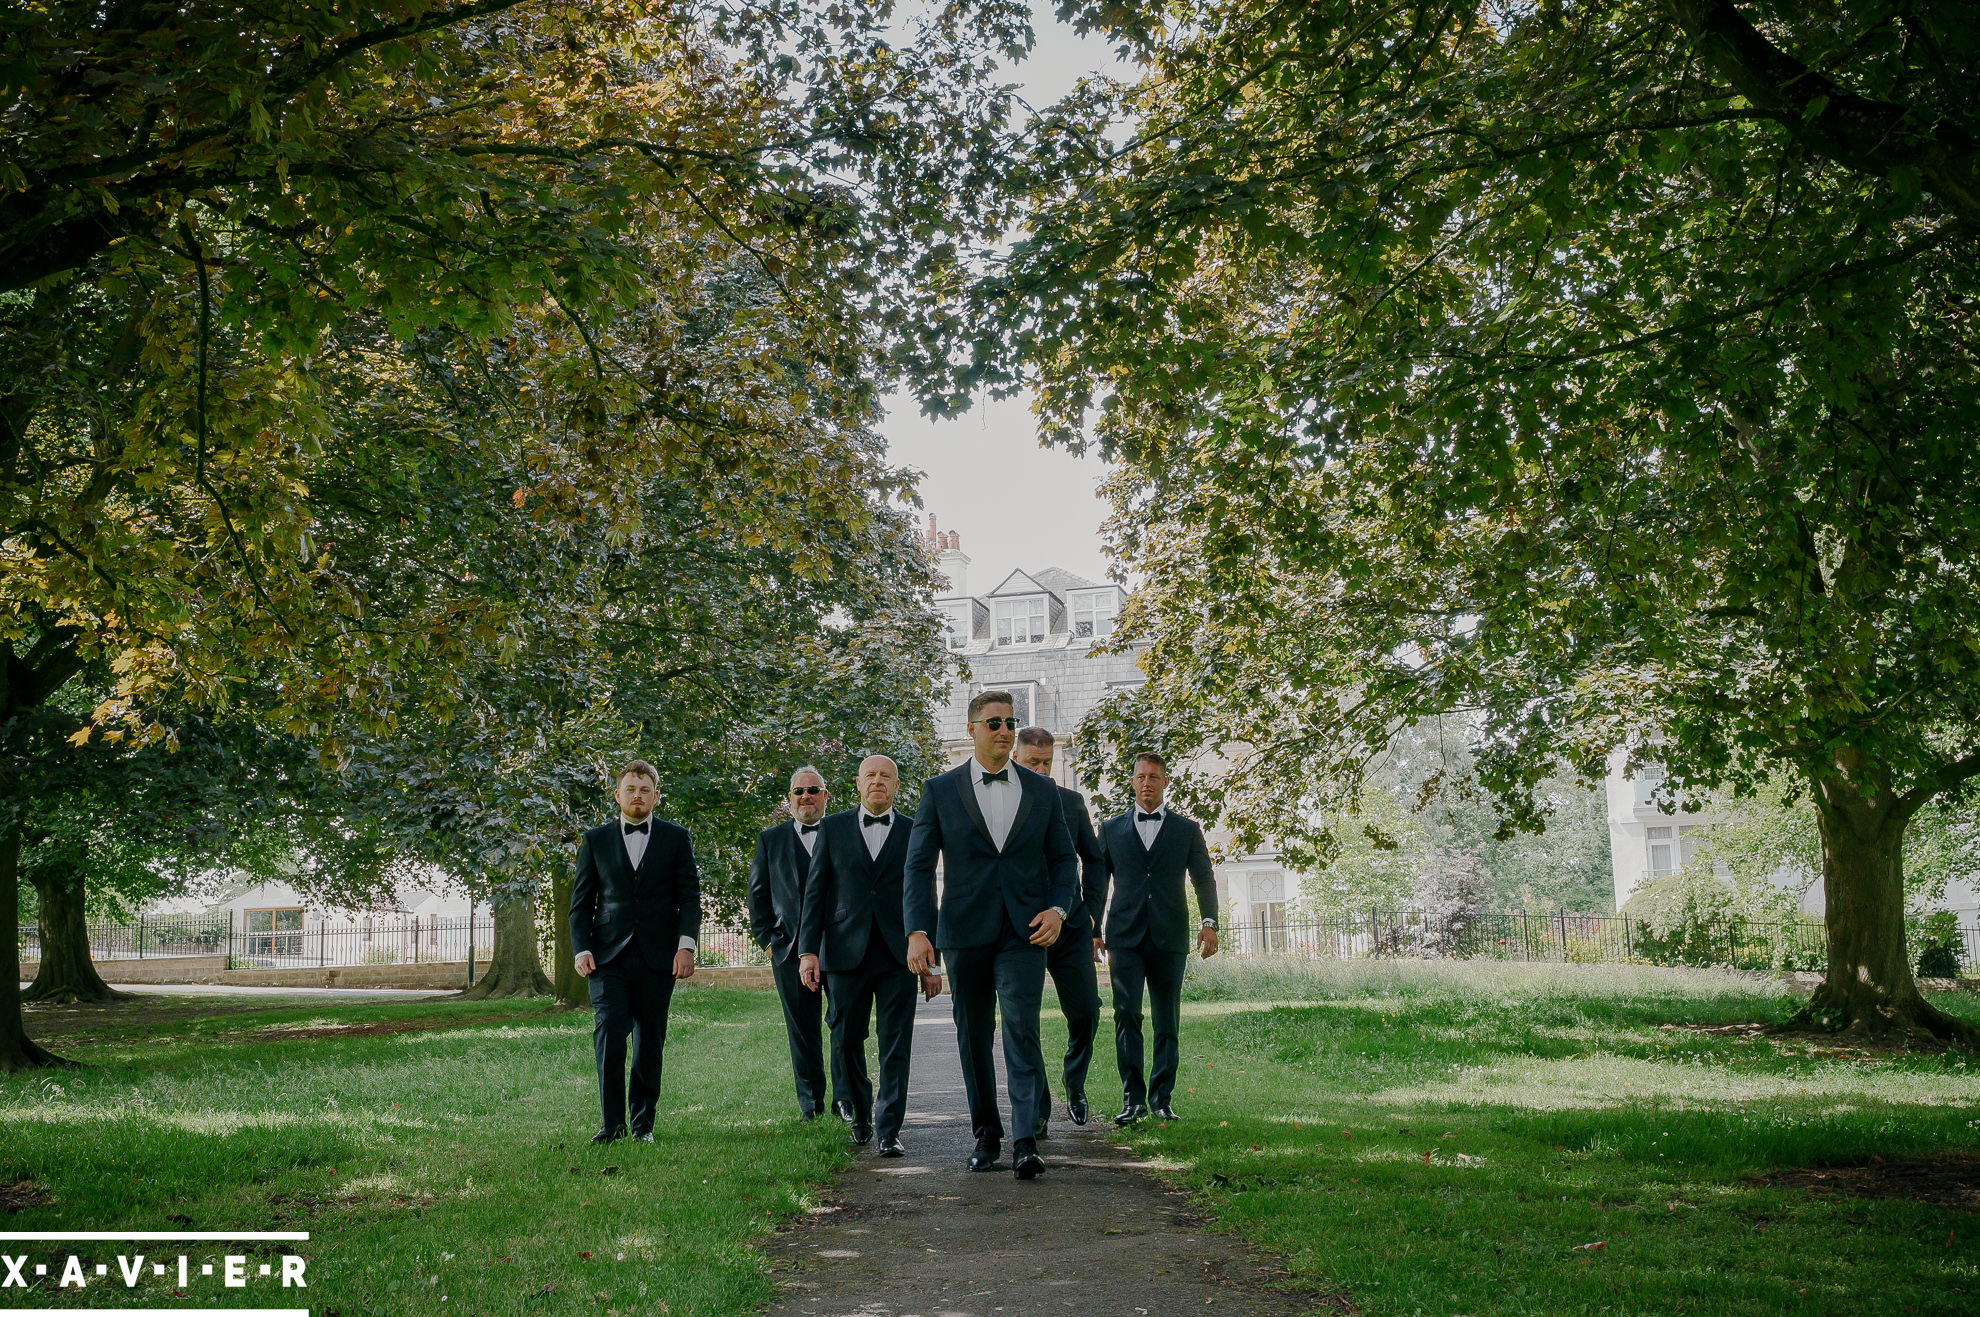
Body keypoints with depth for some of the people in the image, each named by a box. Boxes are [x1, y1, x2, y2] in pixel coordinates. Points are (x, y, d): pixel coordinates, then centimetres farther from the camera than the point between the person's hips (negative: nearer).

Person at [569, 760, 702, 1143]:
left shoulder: (676, 838, 9)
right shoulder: (595, 840, 11)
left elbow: (689, 895, 5)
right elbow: (580, 901, 11)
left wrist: (686, 944, -8)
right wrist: (581, 950, -2)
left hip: (657, 957, 0)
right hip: (608, 957, 0)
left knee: (650, 1041, 3)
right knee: (608, 1033, -13)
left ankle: (643, 1122, 13)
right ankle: (612, 1122, -8)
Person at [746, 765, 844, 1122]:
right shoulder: (770, 839, 13)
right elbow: (757, 893, 13)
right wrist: (767, 938, 4)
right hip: (790, 947, 2)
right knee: (801, 1029, 4)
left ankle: (845, 1098, 3)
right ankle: (810, 1102, 12)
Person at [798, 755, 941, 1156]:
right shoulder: (832, 829, 9)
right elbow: (814, 892, 6)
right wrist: (808, 950, -3)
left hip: (898, 956, -1)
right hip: (846, 954, 1)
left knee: (896, 1047, -4)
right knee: (846, 1043, 6)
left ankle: (888, 1131, 0)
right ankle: (860, 1115, 28)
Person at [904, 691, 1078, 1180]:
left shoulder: (1042, 790, 8)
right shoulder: (940, 791, 3)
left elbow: (1063, 859, 13)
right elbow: (919, 865, 1)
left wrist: (1057, 909, -4)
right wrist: (917, 931, -9)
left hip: (1025, 932, 0)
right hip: (965, 932, 0)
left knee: (1022, 1030, -13)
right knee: (973, 1036, 7)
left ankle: (1025, 1143, -14)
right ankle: (986, 1135, 21)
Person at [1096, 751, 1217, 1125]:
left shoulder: (1187, 830, 12)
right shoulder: (1112, 829, 14)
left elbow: (1204, 878, 6)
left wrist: (1209, 921, -9)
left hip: (1169, 938, 0)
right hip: (1125, 936, 0)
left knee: (1168, 1021, 3)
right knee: (1126, 1014, -11)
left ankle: (1162, 1097, 12)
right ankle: (1133, 1098, -7)